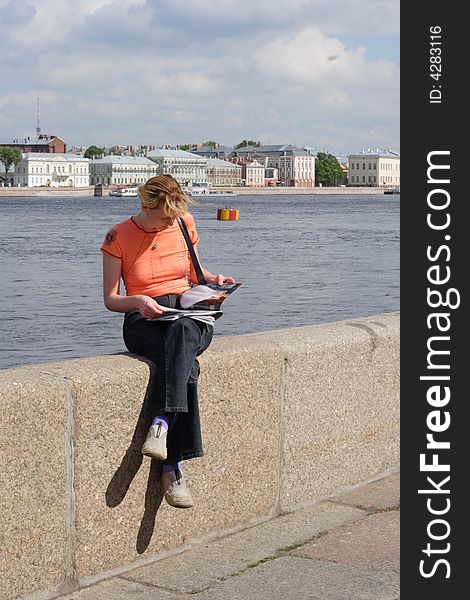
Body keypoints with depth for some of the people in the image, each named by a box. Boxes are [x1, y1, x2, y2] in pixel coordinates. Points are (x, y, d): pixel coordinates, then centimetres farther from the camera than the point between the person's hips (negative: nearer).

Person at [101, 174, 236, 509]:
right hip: (144, 322, -2)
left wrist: (212, 279, 3)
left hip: (189, 315, 2)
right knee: (184, 364, -36)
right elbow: (110, 299, 4)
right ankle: (173, 467, -40)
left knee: (182, 332, -39)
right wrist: (138, 301, -17)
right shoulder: (118, 237, 2)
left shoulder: (184, 224, 11)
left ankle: (161, 425, -49)